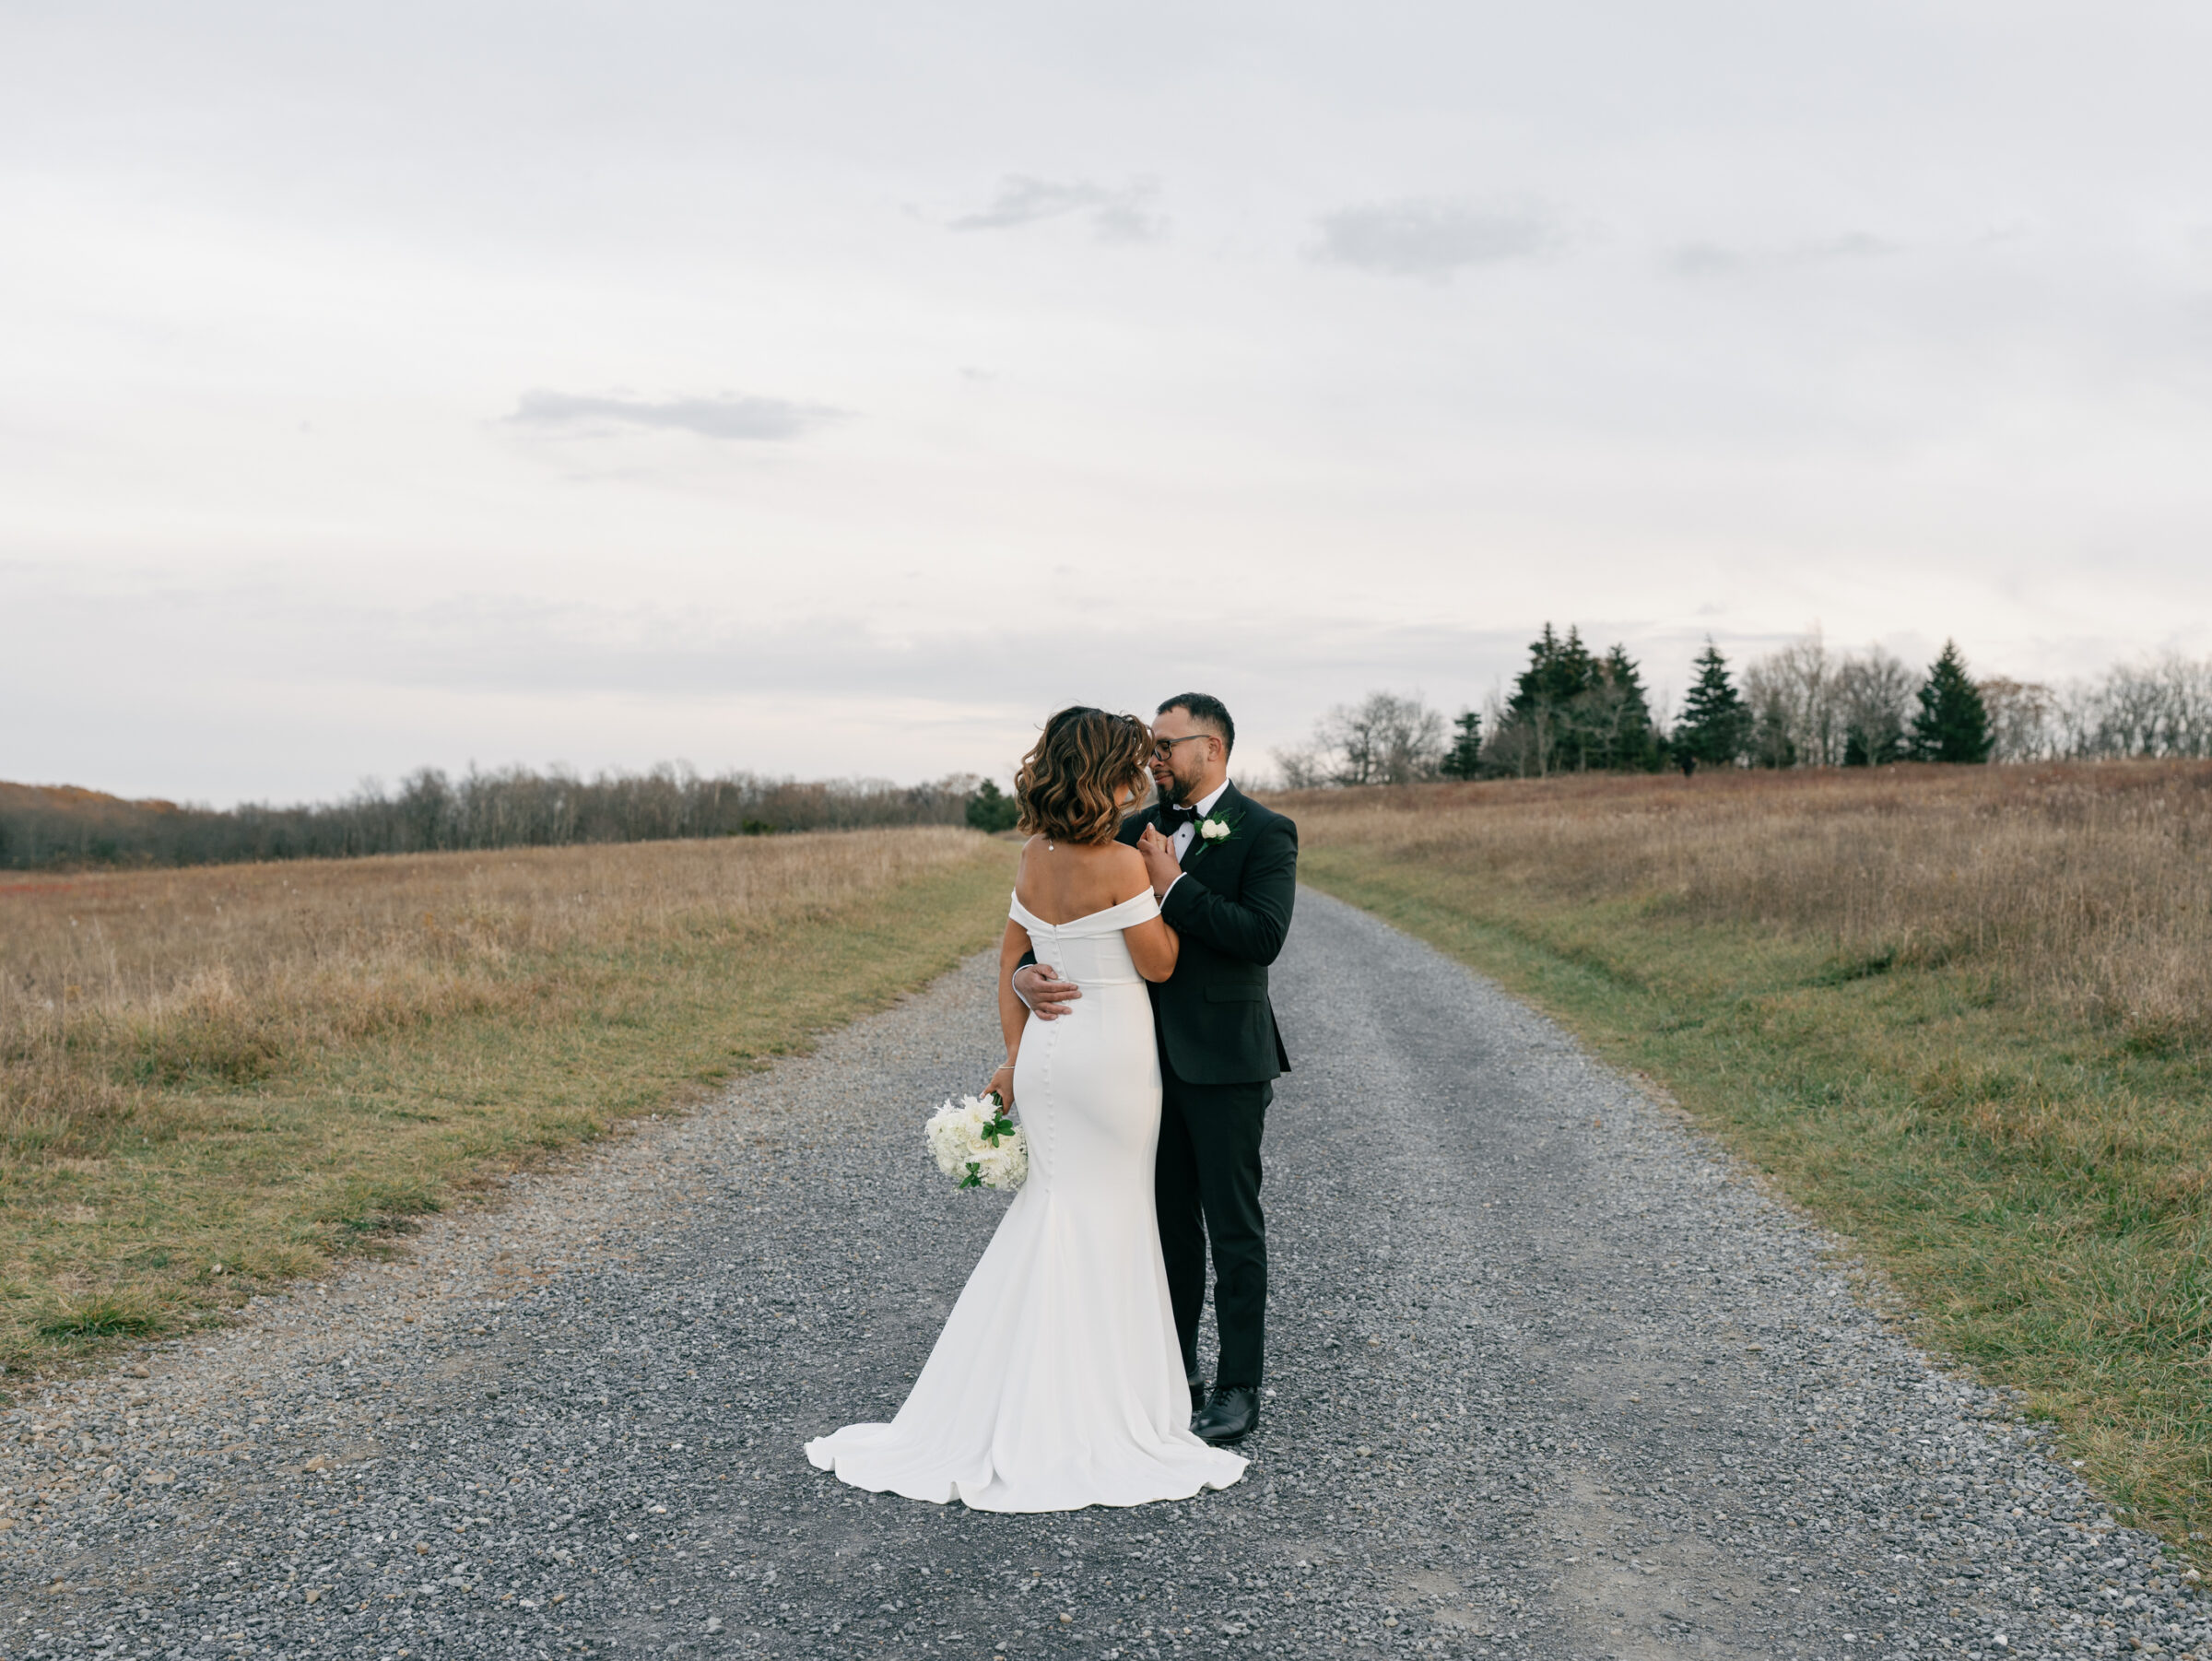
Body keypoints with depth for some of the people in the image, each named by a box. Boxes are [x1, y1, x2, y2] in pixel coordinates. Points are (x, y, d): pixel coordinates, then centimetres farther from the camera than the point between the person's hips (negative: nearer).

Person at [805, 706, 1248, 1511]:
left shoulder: (1035, 856, 4)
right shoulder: (1121, 863, -17)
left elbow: (1011, 958, 9)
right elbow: (1160, 964, -8)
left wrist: (1015, 1054, 13)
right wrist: (1168, 881, 2)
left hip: (1048, 1045, 6)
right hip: (1113, 1051, -6)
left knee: (1054, 1210, 15)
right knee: (1112, 1222, 6)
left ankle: (1017, 1410, 16)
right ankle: (1097, 1406, 14)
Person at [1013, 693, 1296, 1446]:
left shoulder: (1264, 833, -8)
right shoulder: (1139, 832, 9)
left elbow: (1263, 936, -20)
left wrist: (1173, 887, -19)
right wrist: (1029, 971, -14)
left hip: (1224, 1061, -6)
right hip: (1152, 1057, 6)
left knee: (1233, 1227, 2)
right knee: (1169, 1223, 14)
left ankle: (1238, 1388, 10)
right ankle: (1174, 1374, 25)